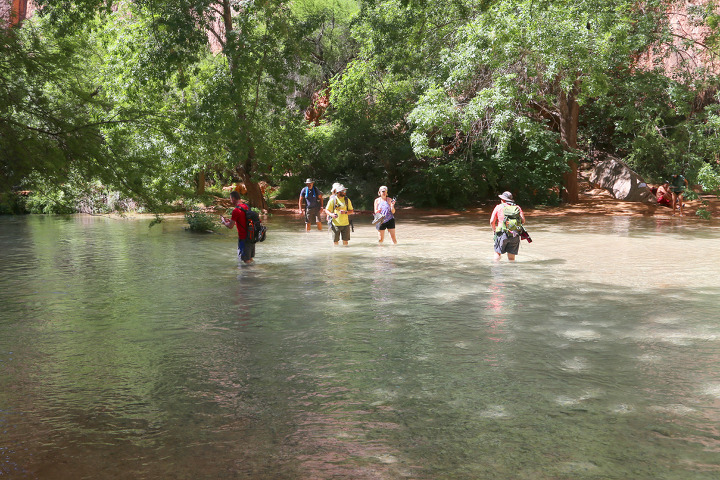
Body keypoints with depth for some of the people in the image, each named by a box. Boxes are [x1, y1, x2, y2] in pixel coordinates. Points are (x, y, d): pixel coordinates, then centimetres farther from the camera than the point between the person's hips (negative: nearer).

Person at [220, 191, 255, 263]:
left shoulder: (236, 210, -19)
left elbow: (230, 226, -14)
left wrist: (223, 221, 6)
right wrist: (229, 220, 22)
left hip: (244, 238, -8)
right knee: (250, 258, 19)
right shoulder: (246, 206, 8)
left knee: (246, 260, 0)